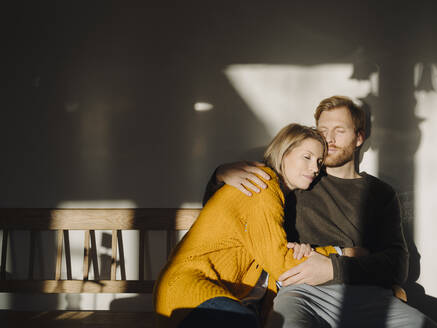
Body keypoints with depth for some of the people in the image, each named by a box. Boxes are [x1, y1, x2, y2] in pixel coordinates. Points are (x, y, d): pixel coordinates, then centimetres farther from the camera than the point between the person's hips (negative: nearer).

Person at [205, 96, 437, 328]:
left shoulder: (381, 193, 21)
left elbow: (398, 264, 7)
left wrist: (334, 268, -10)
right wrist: (223, 174, 3)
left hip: (366, 295, 3)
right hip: (303, 292, -2)